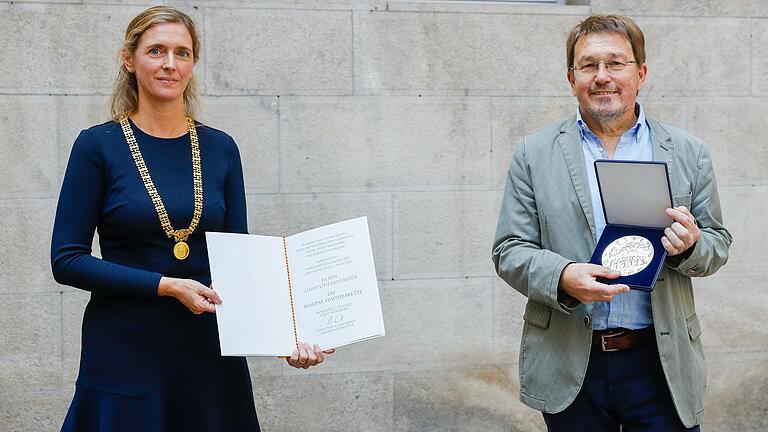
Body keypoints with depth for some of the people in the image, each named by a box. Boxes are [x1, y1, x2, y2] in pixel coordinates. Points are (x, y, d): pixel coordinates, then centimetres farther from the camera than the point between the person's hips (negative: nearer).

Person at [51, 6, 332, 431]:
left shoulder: (221, 148, 5)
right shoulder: (98, 146, -5)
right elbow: (66, 259, -8)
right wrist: (167, 286, -16)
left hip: (211, 349, 3)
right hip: (125, 354, -3)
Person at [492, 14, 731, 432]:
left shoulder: (688, 153, 7)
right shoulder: (534, 154, 4)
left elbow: (718, 244, 10)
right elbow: (509, 251, 1)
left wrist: (690, 244, -14)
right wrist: (563, 277, -20)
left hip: (662, 364, 1)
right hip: (569, 369, 0)